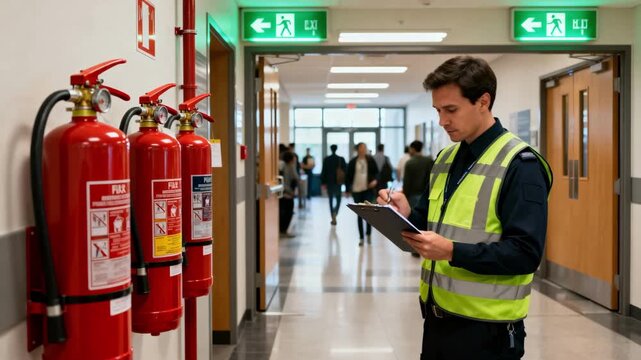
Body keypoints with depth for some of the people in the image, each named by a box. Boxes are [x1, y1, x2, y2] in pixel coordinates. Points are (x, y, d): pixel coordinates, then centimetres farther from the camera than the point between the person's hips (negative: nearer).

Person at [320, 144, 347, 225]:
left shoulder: (326, 159, -4)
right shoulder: (341, 159, -5)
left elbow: (323, 171, -3)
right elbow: (345, 170, -4)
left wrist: (323, 182, 2)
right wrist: (346, 182, 4)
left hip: (329, 182, 0)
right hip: (338, 182, 0)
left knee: (331, 200, 10)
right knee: (338, 199, 13)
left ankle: (333, 219, 9)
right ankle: (335, 213, -14)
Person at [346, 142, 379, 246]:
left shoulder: (370, 160, 2)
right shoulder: (353, 162, 2)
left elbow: (376, 172, 8)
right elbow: (348, 176, 6)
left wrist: (375, 180, -11)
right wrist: (348, 189, 4)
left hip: (368, 189, -1)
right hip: (356, 190, 1)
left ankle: (368, 233, 12)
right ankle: (361, 237, 15)